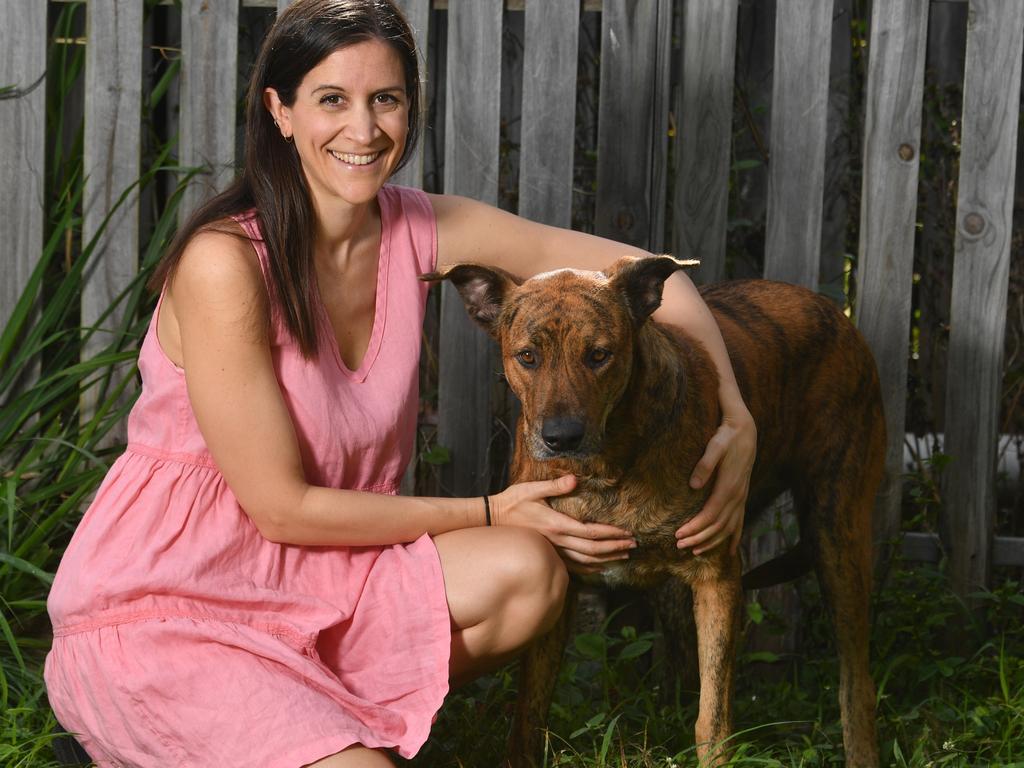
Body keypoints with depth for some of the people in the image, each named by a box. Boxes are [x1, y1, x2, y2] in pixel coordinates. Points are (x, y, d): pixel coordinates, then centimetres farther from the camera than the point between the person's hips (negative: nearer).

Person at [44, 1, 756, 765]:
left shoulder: (420, 230, -3)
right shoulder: (225, 263, -21)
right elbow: (283, 507, -17)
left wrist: (737, 421, -12)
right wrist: (489, 514, -11)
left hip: (301, 582, 7)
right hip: (153, 610, -7)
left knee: (526, 573, -13)